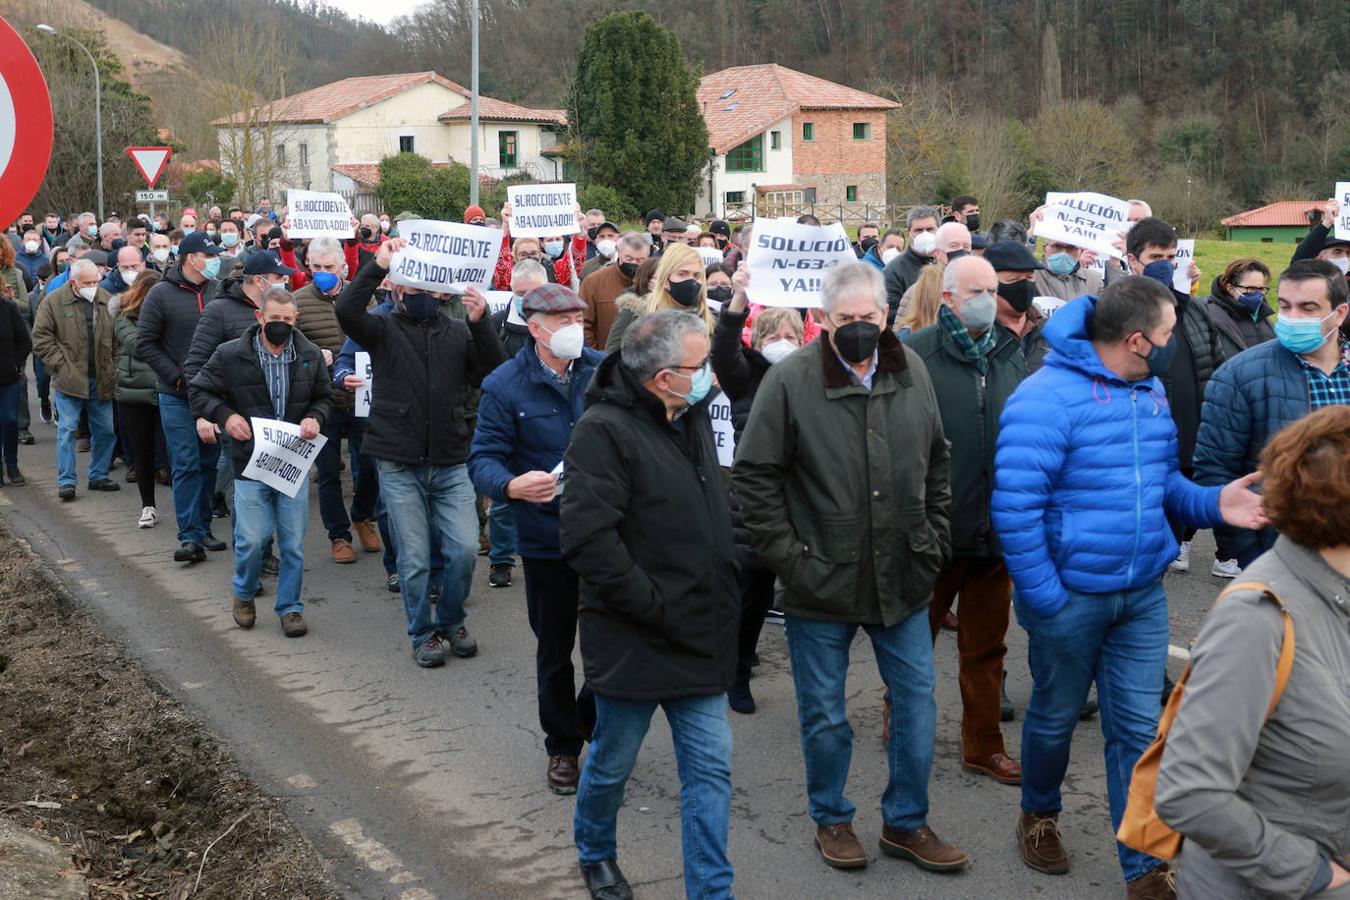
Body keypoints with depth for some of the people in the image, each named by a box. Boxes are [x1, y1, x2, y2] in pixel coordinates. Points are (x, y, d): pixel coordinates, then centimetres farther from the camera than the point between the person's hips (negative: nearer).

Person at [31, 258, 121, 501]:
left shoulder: (106, 300, 6)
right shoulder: (54, 302, -3)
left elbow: (117, 337, 12)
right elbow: (40, 337, -3)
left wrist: (113, 368, 5)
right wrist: (59, 363, -10)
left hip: (101, 380, 4)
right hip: (69, 380, -4)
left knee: (105, 430, 9)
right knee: (67, 430, -4)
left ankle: (98, 476, 22)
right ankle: (66, 482, 1)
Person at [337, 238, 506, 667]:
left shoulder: (459, 331, 7)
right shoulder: (386, 330, 2)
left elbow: (493, 374, -6)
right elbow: (347, 309, -17)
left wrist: (480, 323, -17)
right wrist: (379, 263, -17)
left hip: (451, 463, 2)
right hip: (400, 466, -2)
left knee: (464, 549, -2)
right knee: (414, 559, 3)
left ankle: (451, 620, 23)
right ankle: (423, 634, 22)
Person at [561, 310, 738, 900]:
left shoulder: (694, 418, 8)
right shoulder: (604, 431, -18)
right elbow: (586, 539, -25)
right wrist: (656, 607, -21)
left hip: (699, 635, 7)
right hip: (634, 643, -6)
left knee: (711, 767, 6)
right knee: (612, 765, 14)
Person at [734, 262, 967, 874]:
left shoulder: (911, 372, 3)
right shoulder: (790, 380, -12)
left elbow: (936, 462, 15)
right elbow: (754, 476, -9)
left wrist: (935, 536, 8)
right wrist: (786, 555, -12)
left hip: (902, 580, 4)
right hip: (821, 586, -4)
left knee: (917, 705, 12)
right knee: (825, 716, 11)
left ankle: (906, 823, 31)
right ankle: (831, 819, 33)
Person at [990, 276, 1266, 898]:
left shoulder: (1151, 392, 6)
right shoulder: (1047, 398, -20)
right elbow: (1015, 505, -22)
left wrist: (1211, 503, -4)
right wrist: (1044, 600, -20)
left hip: (1143, 594, 6)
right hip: (1070, 596, -6)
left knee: (1138, 728, 7)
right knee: (1056, 717, 14)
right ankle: (1039, 815, 41)